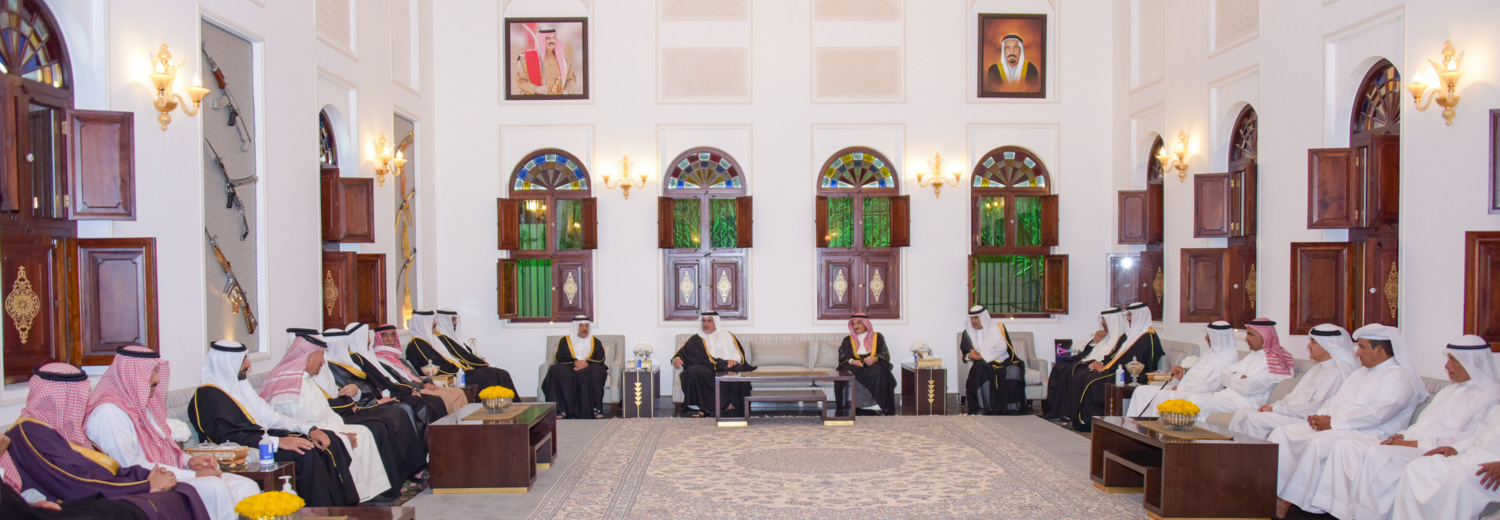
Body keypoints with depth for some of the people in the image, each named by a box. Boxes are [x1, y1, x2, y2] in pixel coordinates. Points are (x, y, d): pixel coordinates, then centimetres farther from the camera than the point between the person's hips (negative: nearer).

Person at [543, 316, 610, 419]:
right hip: (569, 370, 0)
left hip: (589, 369, 0)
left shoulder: (595, 342, 19)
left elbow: (600, 358, 3)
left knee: (596, 372, -35)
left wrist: (587, 363, -17)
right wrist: (574, 362, -15)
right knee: (556, 371, -32)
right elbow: (558, 358, 3)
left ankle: (596, 409, -38)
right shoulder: (565, 341, 16)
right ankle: (561, 409, -37)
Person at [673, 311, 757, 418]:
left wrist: (734, 359, -11)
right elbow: (683, 352, 10)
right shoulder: (696, 339, 23)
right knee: (694, 371, -33)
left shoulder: (728, 335, 23)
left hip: (728, 366, 0)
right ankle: (703, 408, -32)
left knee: (737, 369, -35)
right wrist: (677, 358, -13)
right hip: (707, 368, 0)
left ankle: (732, 404, -30)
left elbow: (739, 352, 11)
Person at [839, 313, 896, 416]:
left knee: (878, 372, -38)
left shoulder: (878, 337, 22)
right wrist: (852, 361, -11)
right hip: (854, 366, 1)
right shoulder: (847, 340, 25)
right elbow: (842, 357, 11)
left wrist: (875, 359, -13)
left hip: (874, 365, -1)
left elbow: (885, 354, 9)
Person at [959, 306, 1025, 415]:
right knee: (979, 371, -34)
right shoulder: (968, 333, 10)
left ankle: (1012, 409, -23)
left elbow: (1001, 348, -11)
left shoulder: (997, 327, 1)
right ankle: (983, 407, -32)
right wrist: (970, 355, -12)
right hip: (983, 364, 1)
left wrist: (982, 356, -18)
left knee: (1013, 371, -32)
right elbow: (964, 351, 14)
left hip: (1003, 361, -1)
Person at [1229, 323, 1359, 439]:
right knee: (1241, 415, -6)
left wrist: (1276, 409, -17)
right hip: (1290, 413, 9)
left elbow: (1315, 408, -19)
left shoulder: (1336, 373, -10)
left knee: (1255, 418, -27)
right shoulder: (1317, 368, 22)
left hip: (1305, 420, -9)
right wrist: (1272, 406, 4)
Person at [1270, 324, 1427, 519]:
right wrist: (1320, 416, 2)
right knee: (1281, 433, -11)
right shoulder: (1360, 373, 25)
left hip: (1368, 434, -9)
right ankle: (1275, 493, -23)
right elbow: (1336, 400, 24)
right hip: (1330, 427, 9)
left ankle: (1286, 503, -33)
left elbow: (1376, 414, -17)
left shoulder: (1398, 377, -4)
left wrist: (1333, 423, -16)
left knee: (1319, 443, -36)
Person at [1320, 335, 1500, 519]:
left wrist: (1415, 443, -16)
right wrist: (1402, 435, 3)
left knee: (1378, 454, -34)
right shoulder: (1449, 391, 26)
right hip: (1410, 445, 9)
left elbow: (1468, 442, -14)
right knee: (1345, 446, -12)